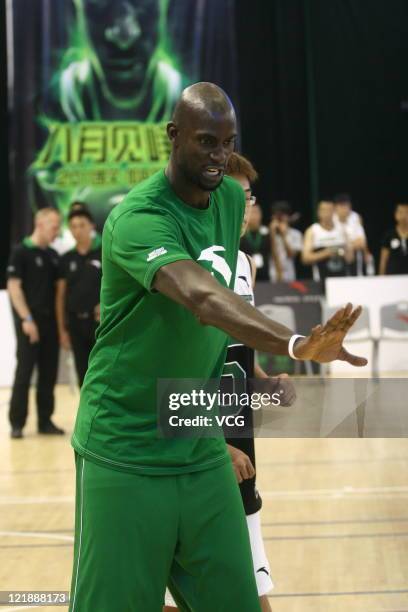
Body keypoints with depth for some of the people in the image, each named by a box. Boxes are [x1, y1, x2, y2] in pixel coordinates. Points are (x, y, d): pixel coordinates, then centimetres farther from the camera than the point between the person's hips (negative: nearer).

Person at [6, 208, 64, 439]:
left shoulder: (53, 255, 14)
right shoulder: (21, 252, -5)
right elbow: (13, 287, -11)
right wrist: (26, 319, -17)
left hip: (50, 320, 6)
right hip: (30, 321, -6)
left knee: (49, 373, 6)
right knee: (24, 372, -4)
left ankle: (45, 420, 13)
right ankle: (17, 423, 2)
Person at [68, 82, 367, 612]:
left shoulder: (232, 198, 5)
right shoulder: (137, 218, -20)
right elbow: (203, 299, -38)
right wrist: (296, 344, -52)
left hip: (202, 453, 7)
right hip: (125, 457, -6)